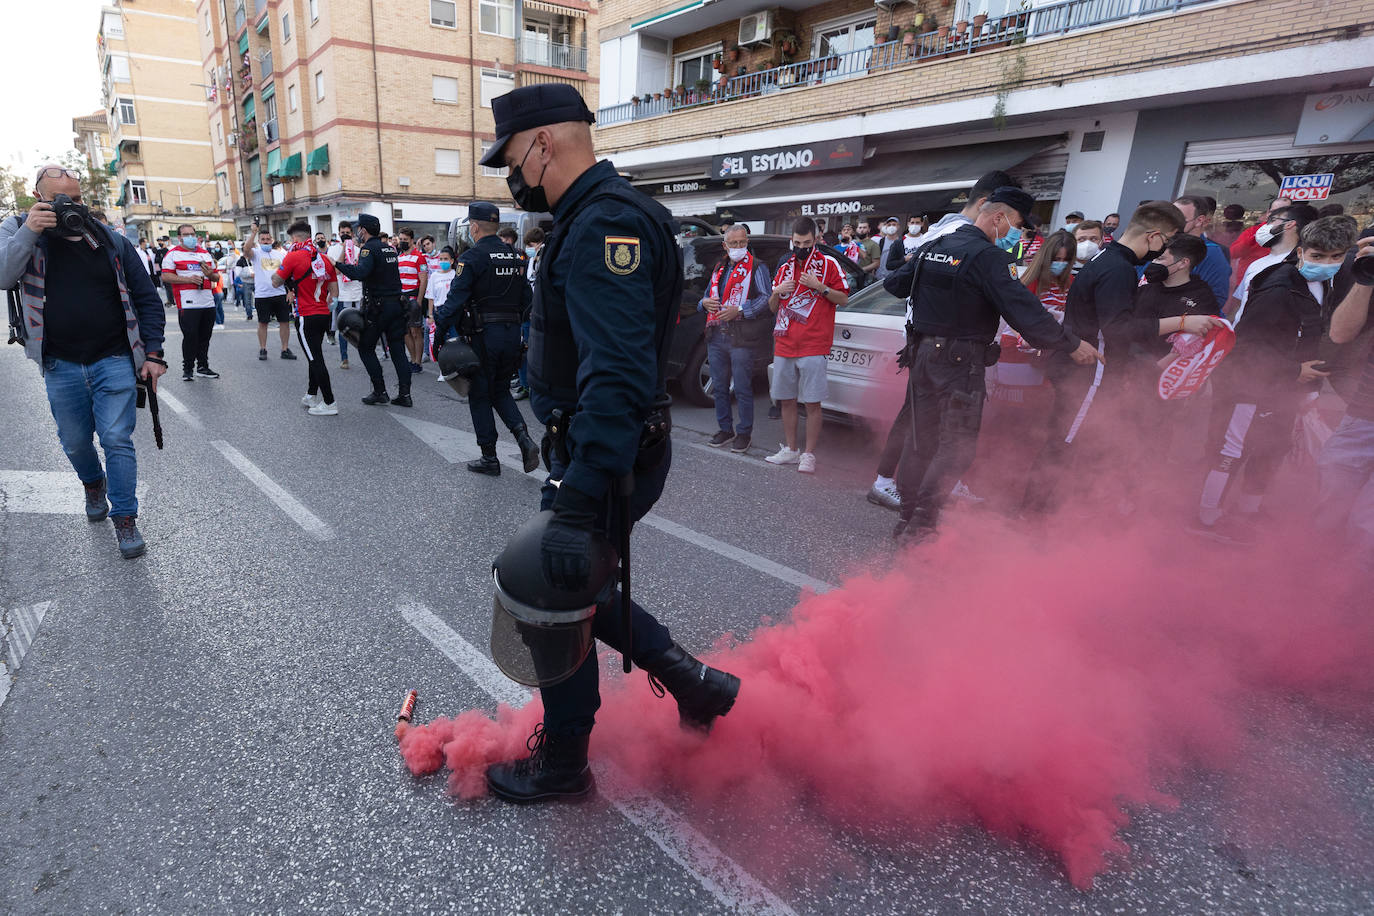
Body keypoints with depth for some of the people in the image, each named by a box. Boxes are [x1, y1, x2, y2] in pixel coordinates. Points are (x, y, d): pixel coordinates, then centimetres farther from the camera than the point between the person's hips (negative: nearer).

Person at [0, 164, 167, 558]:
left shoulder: (113, 242, 4)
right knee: (75, 442, 14)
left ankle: (125, 518, 4)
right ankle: (94, 485, 44)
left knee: (117, 440, -5)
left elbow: (147, 300, 6)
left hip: (114, 361, -1)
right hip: (61, 366, 1)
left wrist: (152, 354, 0)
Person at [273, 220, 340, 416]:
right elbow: (334, 292, 10)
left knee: (315, 360, -4)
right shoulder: (325, 259, 8)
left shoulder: (293, 257, -10)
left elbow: (276, 282, 1)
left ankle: (329, 403, -4)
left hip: (306, 317, -7)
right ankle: (311, 396, 30)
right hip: (324, 315, 7)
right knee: (315, 357, 19)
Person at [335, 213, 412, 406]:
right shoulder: (389, 248, 14)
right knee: (398, 350, 6)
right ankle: (404, 394, 3)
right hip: (397, 304, 7)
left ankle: (380, 392, 4)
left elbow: (360, 273, -26)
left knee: (366, 348, 6)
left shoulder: (369, 248, -10)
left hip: (378, 307, -7)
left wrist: (338, 264, -17)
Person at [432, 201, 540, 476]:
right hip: (512, 333, 6)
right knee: (501, 391, 19)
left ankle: (489, 458, 12)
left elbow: (455, 300, -15)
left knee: (480, 396, 7)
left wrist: (440, 332, -8)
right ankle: (524, 438, -1)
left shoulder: (471, 257, -10)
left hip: (483, 334, -6)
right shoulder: (514, 257, 10)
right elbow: (527, 298, 11)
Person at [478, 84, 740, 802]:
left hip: (607, 459, -10)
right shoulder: (595, 219, 15)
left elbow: (618, 375, -34)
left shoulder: (605, 224, -20)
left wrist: (577, 507, -37)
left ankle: (561, 765, 30)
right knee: (570, 586, 21)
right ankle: (692, 683, 29)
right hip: (594, 448, 10)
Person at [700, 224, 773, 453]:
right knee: (719, 387, 12)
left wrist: (740, 311, -21)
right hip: (716, 338, 6)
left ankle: (744, 433, 11)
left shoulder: (757, 267, 0)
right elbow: (707, 296, 27)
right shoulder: (719, 268, 20)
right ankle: (725, 429, 25)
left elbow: (767, 299, -11)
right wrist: (705, 303, 3)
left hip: (741, 339, -6)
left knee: (743, 389, -1)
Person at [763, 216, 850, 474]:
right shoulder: (785, 266, 17)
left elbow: (843, 298, 0)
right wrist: (777, 292, 1)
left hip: (813, 346, -5)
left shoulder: (828, 263, 3)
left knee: (812, 403, -4)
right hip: (784, 345, 5)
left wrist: (820, 287, -13)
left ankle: (809, 454, 2)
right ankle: (790, 450, 20)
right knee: (786, 400, 9)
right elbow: (773, 308, 21)